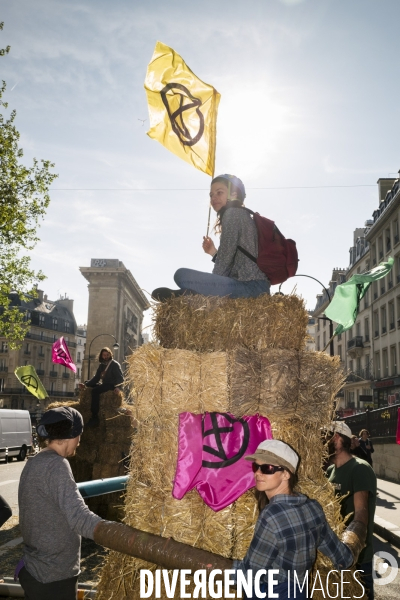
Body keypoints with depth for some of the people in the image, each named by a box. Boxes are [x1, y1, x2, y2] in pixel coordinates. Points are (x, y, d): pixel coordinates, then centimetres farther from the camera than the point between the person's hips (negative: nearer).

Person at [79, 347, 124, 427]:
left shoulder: (115, 364, -3)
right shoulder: (102, 365, 17)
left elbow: (120, 378, -9)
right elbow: (96, 378, 13)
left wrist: (118, 387, -28)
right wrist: (85, 384, -2)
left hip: (111, 385, -8)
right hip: (104, 384, 8)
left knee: (95, 390, -29)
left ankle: (94, 418, -33)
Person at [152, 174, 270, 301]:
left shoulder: (232, 213, -2)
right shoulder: (243, 215, 26)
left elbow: (226, 256, -7)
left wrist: (213, 284, 1)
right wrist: (214, 253, 15)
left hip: (250, 286, -10)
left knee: (182, 275, -22)